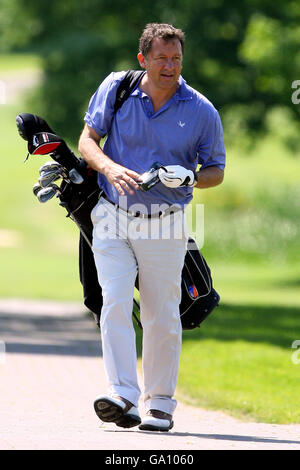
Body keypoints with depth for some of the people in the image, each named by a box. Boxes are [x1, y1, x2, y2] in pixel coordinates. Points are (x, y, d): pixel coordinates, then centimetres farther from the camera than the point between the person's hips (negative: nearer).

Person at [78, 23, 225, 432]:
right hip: (113, 221, 0)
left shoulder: (202, 112, -5)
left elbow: (216, 170, 5)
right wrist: (111, 168, -19)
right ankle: (122, 396, -24)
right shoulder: (116, 89, -3)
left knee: (162, 318, 3)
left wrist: (190, 178, -18)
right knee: (115, 303, -17)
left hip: (165, 228, 0)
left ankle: (160, 404, 16)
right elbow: (87, 140, 2)